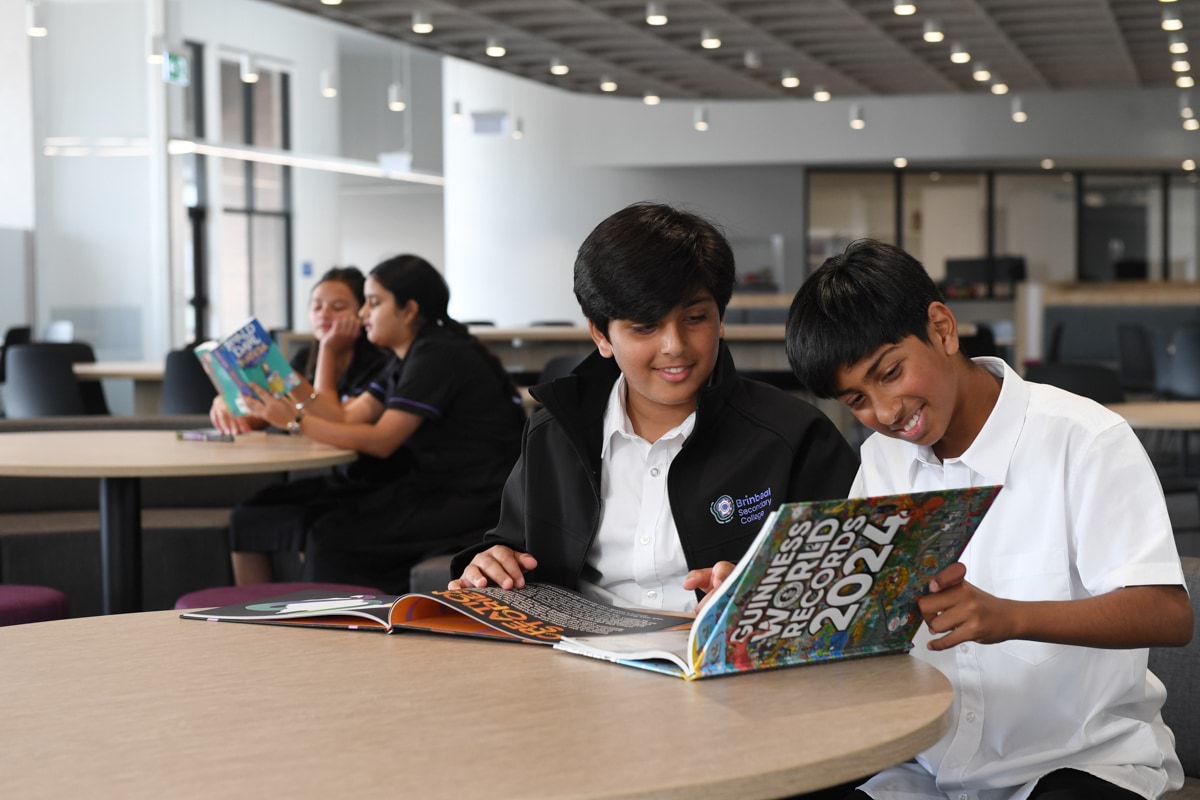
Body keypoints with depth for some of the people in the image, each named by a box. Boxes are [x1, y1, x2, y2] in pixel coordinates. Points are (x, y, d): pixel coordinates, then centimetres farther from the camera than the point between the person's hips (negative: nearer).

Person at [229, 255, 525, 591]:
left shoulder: (438, 355, -15)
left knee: (333, 536, -22)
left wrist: (296, 421, -19)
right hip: (429, 484, 9)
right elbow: (345, 417, 8)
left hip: (469, 500, -9)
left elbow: (381, 441, -20)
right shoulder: (405, 360, 15)